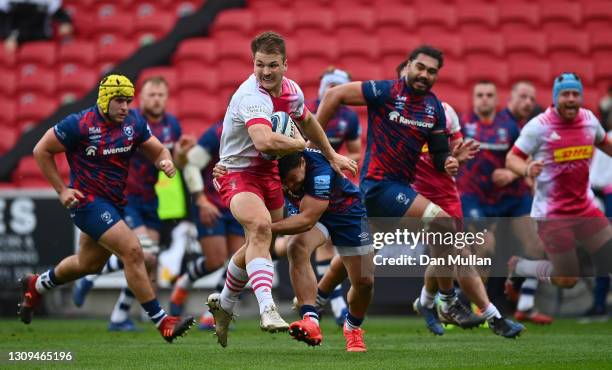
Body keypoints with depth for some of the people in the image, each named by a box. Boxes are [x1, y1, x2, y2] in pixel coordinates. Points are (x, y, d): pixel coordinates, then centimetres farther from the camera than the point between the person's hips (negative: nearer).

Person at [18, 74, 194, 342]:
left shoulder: (133, 123, 0)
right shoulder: (80, 125, -16)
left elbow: (157, 150, 9)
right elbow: (41, 150, -7)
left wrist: (165, 162, -15)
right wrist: (61, 190, -10)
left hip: (115, 203, 8)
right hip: (88, 200, -8)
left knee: (89, 264, 24)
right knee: (133, 252, -19)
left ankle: (36, 286, 50)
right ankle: (162, 322, -16)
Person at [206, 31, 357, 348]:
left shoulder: (291, 90, -2)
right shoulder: (252, 96, -29)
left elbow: (306, 120, 22)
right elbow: (264, 141, -47)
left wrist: (332, 156, 28)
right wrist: (300, 144, -27)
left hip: (268, 172, 8)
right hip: (237, 172, -8)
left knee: (258, 243, 21)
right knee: (260, 226, -34)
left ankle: (224, 304, 45)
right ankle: (267, 309, -46)